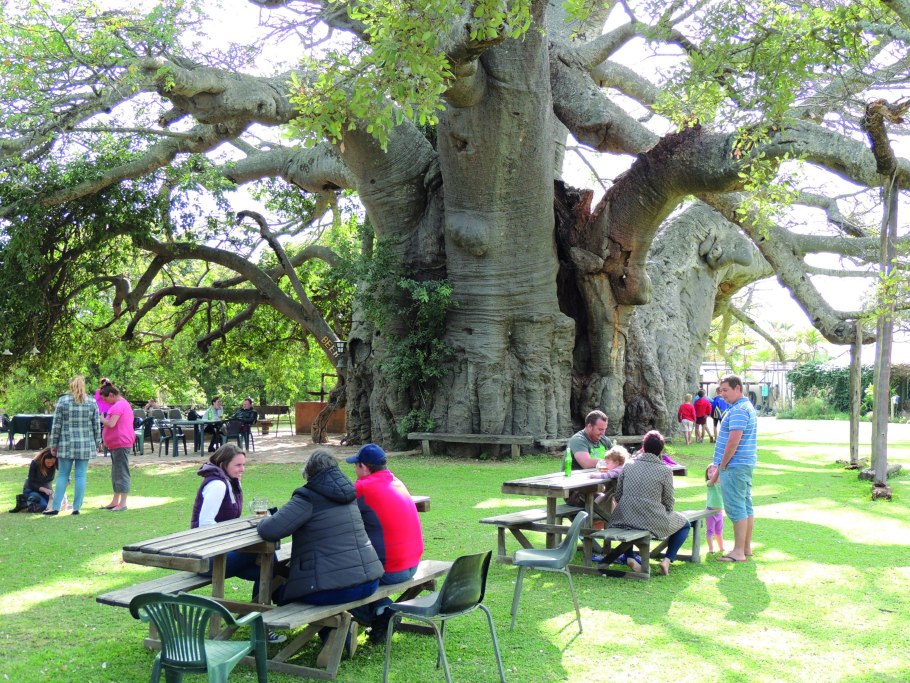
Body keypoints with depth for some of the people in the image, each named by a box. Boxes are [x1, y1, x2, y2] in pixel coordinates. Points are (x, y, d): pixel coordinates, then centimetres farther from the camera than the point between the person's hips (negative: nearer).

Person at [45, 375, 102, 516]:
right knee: (81, 475, 4)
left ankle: (55, 507, 7)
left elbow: (56, 425, -2)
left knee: (62, 475, 7)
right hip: (86, 445, 1)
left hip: (66, 444, -1)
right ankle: (77, 507, 4)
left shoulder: (62, 401, -3)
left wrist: (53, 444, 6)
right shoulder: (92, 403, 1)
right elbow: (97, 426, 2)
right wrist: (97, 444, 11)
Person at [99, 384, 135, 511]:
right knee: (116, 473, 16)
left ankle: (123, 503, -8)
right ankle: (115, 502, 23)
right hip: (118, 443, 11)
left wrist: (101, 419, -8)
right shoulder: (123, 403, 19)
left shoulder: (118, 406, -16)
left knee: (121, 472, -9)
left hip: (120, 444, -11)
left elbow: (111, 424, -24)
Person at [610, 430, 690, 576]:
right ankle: (667, 560, 6)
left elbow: (617, 497, 7)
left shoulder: (628, 466, 3)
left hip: (625, 519, 2)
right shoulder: (665, 471, -6)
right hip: (653, 522, -2)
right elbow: (669, 504, -1)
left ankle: (630, 557, 16)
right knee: (685, 525, 24)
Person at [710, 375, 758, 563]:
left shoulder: (738, 410, -18)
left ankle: (738, 552, -4)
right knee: (746, 506, 13)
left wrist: (722, 466, -14)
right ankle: (747, 548, 19)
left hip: (735, 466, -11)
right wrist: (721, 467, 19)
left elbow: (733, 441, -23)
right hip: (746, 465, 11)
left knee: (736, 508, -7)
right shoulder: (748, 407, 16)